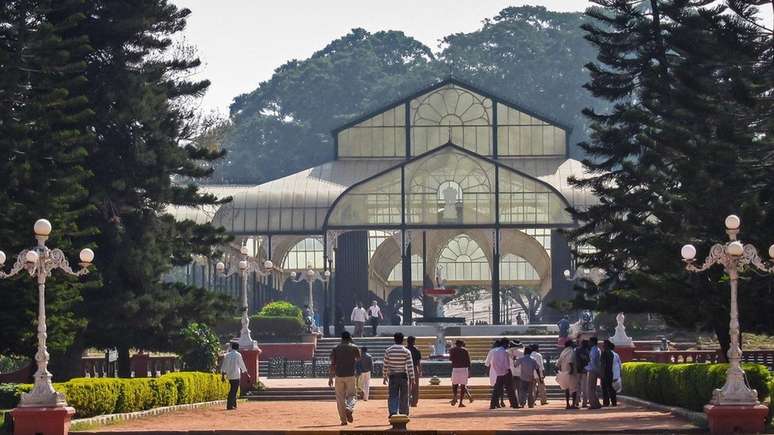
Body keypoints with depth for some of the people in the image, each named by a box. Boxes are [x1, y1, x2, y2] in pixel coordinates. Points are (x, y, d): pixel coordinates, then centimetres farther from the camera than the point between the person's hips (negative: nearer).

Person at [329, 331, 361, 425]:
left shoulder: (335, 349, 4)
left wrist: (330, 377, 1)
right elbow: (359, 359, 20)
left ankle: (343, 420, 5)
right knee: (351, 395, 9)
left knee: (340, 398, 8)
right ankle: (349, 409, -23)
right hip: (350, 375, -1)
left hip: (339, 376, 1)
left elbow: (332, 364, -1)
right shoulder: (354, 348, 2)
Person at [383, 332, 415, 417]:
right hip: (403, 375, -1)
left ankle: (393, 412, -21)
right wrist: (412, 378, -3)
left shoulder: (388, 351, -1)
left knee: (393, 396, 0)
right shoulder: (406, 351, -4)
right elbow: (410, 366, -7)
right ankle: (403, 415, 11)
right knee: (404, 397, 8)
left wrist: (385, 376, 12)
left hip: (392, 376, 1)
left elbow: (385, 365, 2)